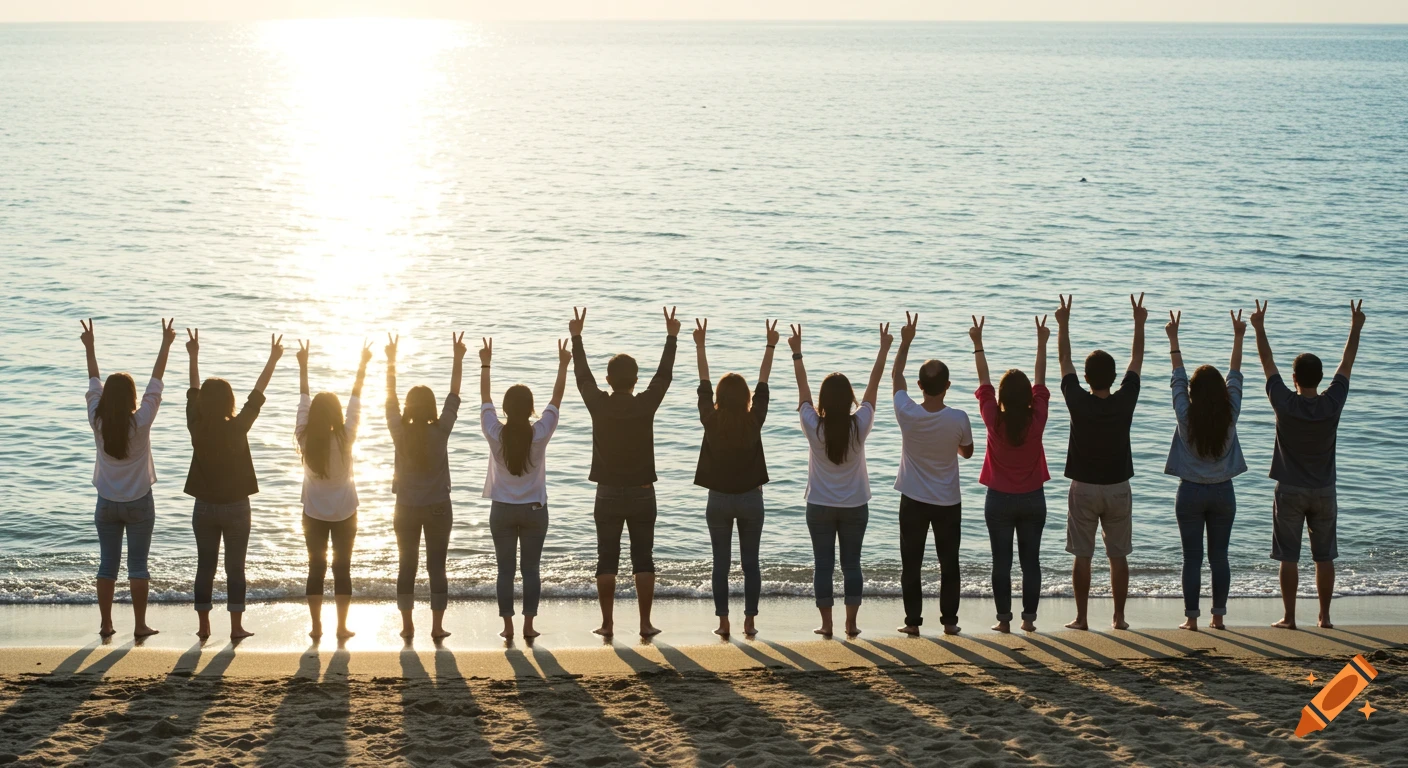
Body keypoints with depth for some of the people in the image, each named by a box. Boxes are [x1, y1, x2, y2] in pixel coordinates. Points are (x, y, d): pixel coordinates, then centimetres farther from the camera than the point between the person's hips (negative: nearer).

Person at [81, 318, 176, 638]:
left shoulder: (97, 422, -8)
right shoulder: (141, 422, -15)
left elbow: (94, 384, 3)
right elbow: (156, 382, -9)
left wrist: (90, 348, 15)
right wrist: (166, 344, -2)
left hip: (107, 503, 3)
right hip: (138, 503, -3)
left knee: (107, 564, 8)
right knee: (137, 565, 1)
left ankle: (105, 624, 10)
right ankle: (140, 625, 2)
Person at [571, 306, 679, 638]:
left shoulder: (599, 404, -8)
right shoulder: (646, 404, -9)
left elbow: (582, 374, 7)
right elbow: (664, 374, 4)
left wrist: (576, 337, 19)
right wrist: (671, 337, 16)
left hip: (608, 494, 0)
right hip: (641, 493, 0)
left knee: (607, 561, 4)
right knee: (643, 560, 4)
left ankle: (607, 623, 4)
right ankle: (645, 623, 3)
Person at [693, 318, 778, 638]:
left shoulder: (712, 422, -9)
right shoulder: (754, 422, -9)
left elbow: (703, 385, 1)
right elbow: (763, 386, 0)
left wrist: (700, 345, 10)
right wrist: (770, 347, 10)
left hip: (719, 499, 0)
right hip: (750, 498, 0)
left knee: (721, 563, 4)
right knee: (750, 563, 6)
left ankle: (723, 622, 3)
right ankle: (750, 621, 6)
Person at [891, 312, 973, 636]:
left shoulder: (908, 414, -17)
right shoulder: (958, 420, -18)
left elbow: (896, 376, 1)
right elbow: (967, 452, 2)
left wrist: (906, 340, 10)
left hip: (913, 501, 0)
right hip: (948, 502, 0)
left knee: (911, 564, 8)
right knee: (949, 564, 11)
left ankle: (912, 620, 10)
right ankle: (949, 620, 15)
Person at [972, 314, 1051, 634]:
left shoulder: (994, 420, -13)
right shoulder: (1037, 420, -10)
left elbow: (984, 382, -5)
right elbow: (1040, 381, 0)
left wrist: (978, 344, 2)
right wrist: (1042, 343, 8)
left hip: (1000, 499, -1)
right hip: (1033, 499, 1)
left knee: (1001, 561, 2)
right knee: (1030, 560, 7)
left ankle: (1004, 618, 1)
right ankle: (1029, 617, 7)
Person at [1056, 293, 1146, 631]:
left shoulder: (1078, 402, -13)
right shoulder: (1124, 401, -10)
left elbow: (1065, 362, -1)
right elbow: (1137, 361, 4)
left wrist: (1064, 324, 9)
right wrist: (1139, 323, 13)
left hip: (1083, 488, -1)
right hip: (1118, 488, 1)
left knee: (1082, 556, 2)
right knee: (1118, 555, 7)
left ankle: (1081, 618, 3)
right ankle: (1119, 617, 8)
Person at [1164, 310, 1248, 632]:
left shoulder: (1186, 416, -12)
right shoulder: (1229, 415, -8)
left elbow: (1178, 376, -2)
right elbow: (1235, 377, 2)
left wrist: (1173, 339, 6)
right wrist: (1238, 338, 10)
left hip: (1191, 493, -2)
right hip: (1223, 492, 2)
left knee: (1192, 558, 1)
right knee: (1219, 557, 8)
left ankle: (1192, 617, 1)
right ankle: (1219, 616, 10)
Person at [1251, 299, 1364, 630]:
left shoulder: (1285, 404, -13)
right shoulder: (1332, 403, -8)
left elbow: (1268, 364, -3)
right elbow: (1346, 364, 3)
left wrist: (1259, 328, 6)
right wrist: (1356, 328, 13)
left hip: (1290, 491, -2)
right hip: (1323, 491, 2)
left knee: (1289, 557, 2)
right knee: (1324, 556, 8)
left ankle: (1289, 617, 2)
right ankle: (1325, 616, 10)